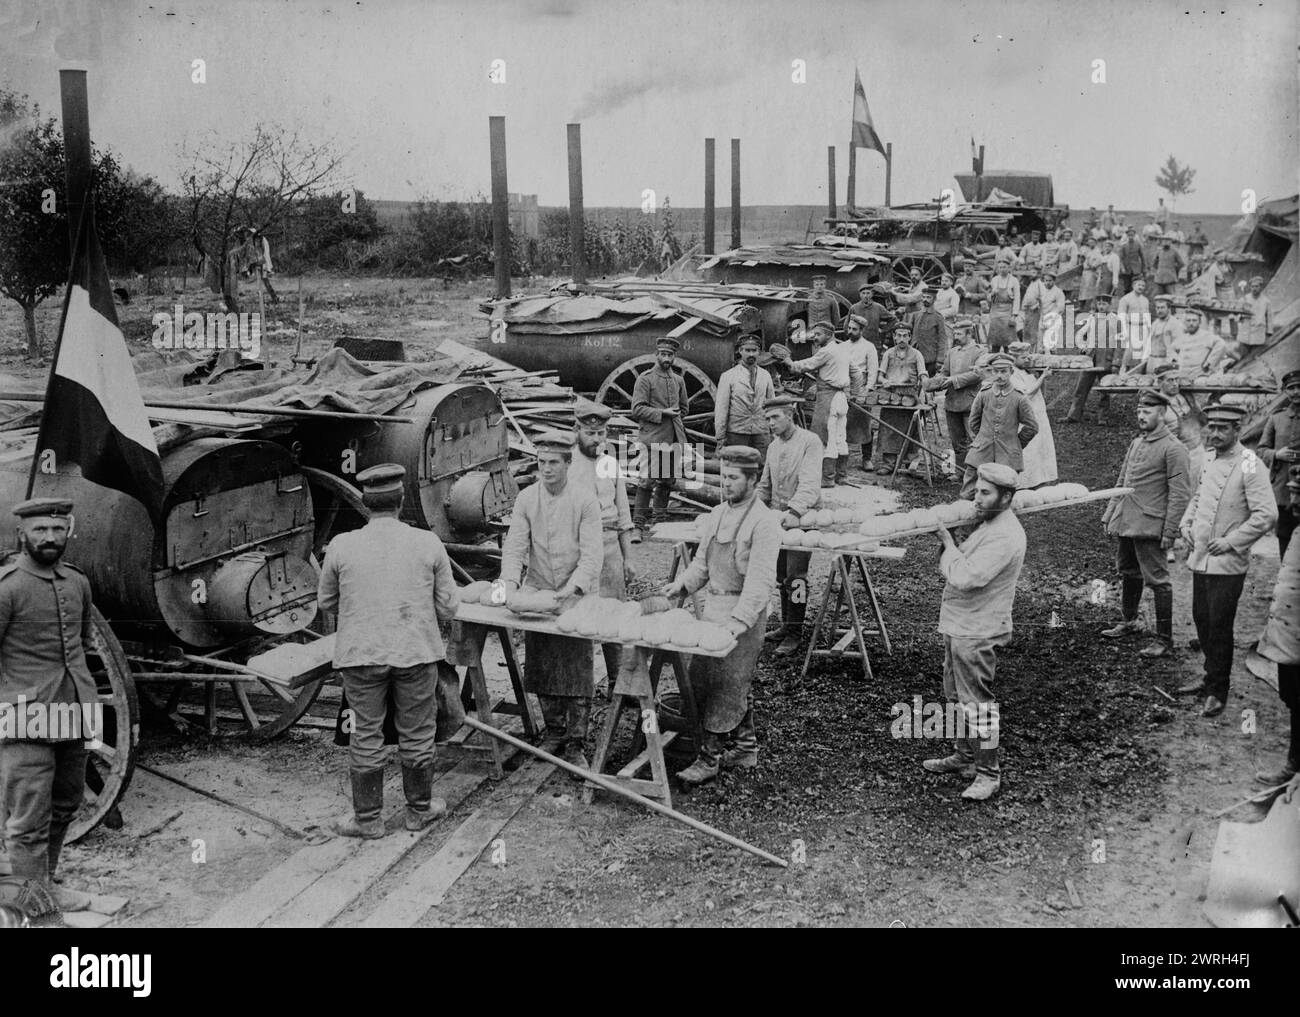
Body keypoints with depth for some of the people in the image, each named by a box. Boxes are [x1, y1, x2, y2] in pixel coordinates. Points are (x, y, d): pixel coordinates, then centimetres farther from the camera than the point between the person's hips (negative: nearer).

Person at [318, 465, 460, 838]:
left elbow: (326, 602, 8)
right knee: (416, 735, 14)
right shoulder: (428, 543, -7)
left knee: (366, 736, 11)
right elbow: (448, 607, 0)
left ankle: (367, 818, 21)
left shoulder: (341, 546, -7)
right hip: (416, 652, 0)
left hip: (360, 654, 0)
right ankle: (419, 810, 29)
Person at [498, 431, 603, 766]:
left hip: (577, 595, -3)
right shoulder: (526, 499, 1)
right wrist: (510, 581, -20)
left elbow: (591, 552, -14)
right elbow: (515, 546, -3)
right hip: (537, 592, 3)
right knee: (541, 668, 10)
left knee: (577, 670, -3)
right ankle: (554, 732, 27)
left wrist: (574, 587, -28)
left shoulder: (585, 500, -9)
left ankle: (576, 743, 7)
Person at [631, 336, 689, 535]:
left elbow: (684, 407, 27)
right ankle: (638, 522, -5)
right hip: (653, 438, -6)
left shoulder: (678, 380, 14)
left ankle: (660, 518, 23)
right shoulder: (645, 378, -4)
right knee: (648, 480, -9)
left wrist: (678, 425, 15)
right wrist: (662, 413, -15)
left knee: (669, 480, 10)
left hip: (674, 438, 6)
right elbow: (637, 409, -10)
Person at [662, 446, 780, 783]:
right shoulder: (717, 515, 10)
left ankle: (710, 756, 4)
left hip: (743, 611, -8)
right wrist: (681, 584, 1)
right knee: (701, 678, 14)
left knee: (725, 686, -4)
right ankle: (745, 745, 27)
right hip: (713, 605, 8)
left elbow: (761, 580, -20)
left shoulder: (763, 522, -14)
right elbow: (702, 562, 18)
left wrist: (739, 621, -28)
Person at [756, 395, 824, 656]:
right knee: (781, 575, 10)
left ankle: (795, 633, -3)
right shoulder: (773, 446, 14)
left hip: (802, 517, -7)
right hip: (777, 517, 7)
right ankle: (786, 624, 21)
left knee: (795, 577, -9)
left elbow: (809, 483, -21)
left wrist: (795, 510, -34)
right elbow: (765, 485, 21)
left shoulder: (810, 442, -9)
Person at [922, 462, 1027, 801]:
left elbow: (966, 578, -28)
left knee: (977, 700, -4)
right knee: (957, 695, 20)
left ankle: (988, 773, 5)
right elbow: (949, 571, 16)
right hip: (957, 625, 10)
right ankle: (964, 756, 34)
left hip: (977, 633, -10)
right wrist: (947, 543, 0)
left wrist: (948, 544, -15)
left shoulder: (1005, 537, -22)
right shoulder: (985, 523, 11)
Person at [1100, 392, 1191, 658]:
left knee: (1157, 580, -4)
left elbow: (1179, 495, -13)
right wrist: (1109, 515, 15)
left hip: (1149, 526, -8)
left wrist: (1170, 533, -16)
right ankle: (1129, 622, 39)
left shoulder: (1172, 448, -11)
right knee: (1128, 573, 21)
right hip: (1125, 523, 8)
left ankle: (1165, 641, 3)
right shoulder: (1137, 442, 14)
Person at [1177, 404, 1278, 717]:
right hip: (1200, 559, 7)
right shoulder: (1209, 462, 9)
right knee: (1201, 620, 16)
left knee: (1219, 627, -1)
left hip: (1226, 564, -7)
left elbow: (1267, 515, -20)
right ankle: (1211, 676, 32)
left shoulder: (1249, 466, -14)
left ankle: (1217, 693, 10)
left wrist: (1231, 541, -18)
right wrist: (1186, 524, 10)